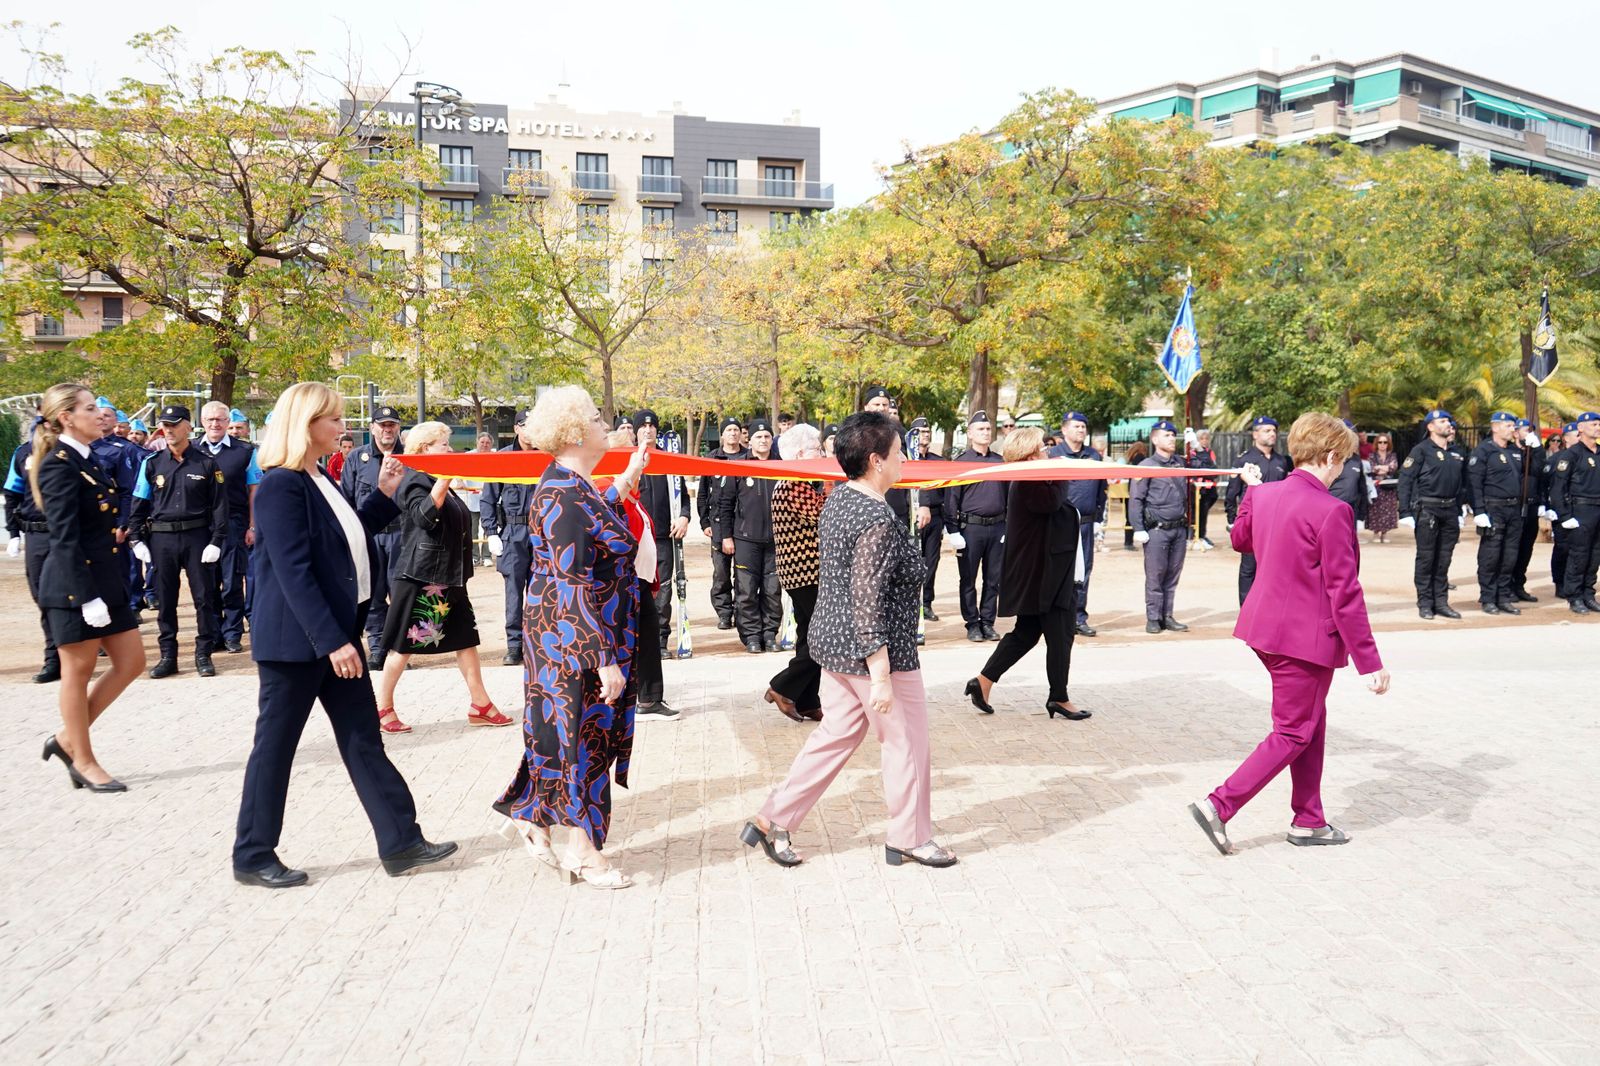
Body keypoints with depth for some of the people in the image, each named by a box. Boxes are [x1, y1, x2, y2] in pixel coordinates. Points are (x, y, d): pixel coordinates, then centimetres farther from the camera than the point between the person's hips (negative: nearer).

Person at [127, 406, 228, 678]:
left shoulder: (207, 463, 0)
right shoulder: (152, 463, 6)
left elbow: (219, 504, -1)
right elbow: (139, 503, 9)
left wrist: (216, 541, -8)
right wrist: (136, 539, 2)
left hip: (197, 537, -2)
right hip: (162, 539, 2)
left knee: (204, 597, 2)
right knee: (166, 600, 8)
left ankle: (203, 655, 12)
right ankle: (168, 656, 17)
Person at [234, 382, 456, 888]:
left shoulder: (321, 480, 10)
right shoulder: (280, 486, -17)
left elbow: (347, 537, 21)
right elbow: (294, 572, -22)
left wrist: (384, 494, 13)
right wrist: (331, 641, -24)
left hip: (337, 631, 9)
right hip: (296, 639, -9)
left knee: (363, 738, 10)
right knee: (275, 744, 5)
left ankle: (400, 841, 16)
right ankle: (252, 857, 20)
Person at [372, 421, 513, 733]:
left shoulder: (439, 482, 17)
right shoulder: (415, 480, -10)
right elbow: (424, 515, -28)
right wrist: (444, 479, -31)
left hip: (449, 575, 9)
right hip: (420, 576, -9)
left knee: (466, 637, 8)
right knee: (404, 643, -2)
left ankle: (480, 706, 12)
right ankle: (383, 708, 9)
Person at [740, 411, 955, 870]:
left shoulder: (838, 498, 6)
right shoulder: (878, 520, -23)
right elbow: (868, 603, -25)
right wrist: (881, 676, -22)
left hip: (836, 645, 9)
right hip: (874, 654, -9)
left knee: (834, 735, 18)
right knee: (906, 744, 8)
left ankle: (773, 820, 20)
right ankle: (909, 839, 24)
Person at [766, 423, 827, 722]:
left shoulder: (789, 483, 16)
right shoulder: (797, 485, -16)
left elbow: (816, 520, 17)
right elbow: (823, 519, -20)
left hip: (800, 571, 11)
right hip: (808, 571, -11)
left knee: (810, 636, 13)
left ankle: (807, 702, 17)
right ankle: (783, 687, 0)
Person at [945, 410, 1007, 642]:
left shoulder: (1000, 462, 12)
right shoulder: (961, 462, -2)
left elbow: (1009, 495, 17)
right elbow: (951, 498, -4)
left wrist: (1009, 526, 11)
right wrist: (952, 531, -10)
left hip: (997, 527, 4)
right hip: (970, 527, -4)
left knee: (994, 579, 8)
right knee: (968, 580, 3)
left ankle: (987, 622, 18)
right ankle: (972, 625, 12)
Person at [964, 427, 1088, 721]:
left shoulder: (1028, 483, 15)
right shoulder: (1028, 485, -18)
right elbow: (1052, 500, -34)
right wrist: (1060, 474, -20)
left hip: (1040, 574, 11)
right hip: (1046, 575, -11)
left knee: (1026, 633, 14)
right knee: (1060, 635, 1)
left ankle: (983, 681, 14)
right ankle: (1059, 698, 11)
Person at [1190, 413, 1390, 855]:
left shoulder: (1264, 495, 3)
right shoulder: (1331, 512, -19)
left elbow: (1240, 539, 24)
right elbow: (1345, 592, -19)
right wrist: (1369, 660, -14)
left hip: (1268, 627, 9)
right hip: (1307, 636, -9)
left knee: (1312, 722, 20)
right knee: (1293, 733, 3)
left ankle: (1308, 821, 28)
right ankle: (1219, 806, -1)